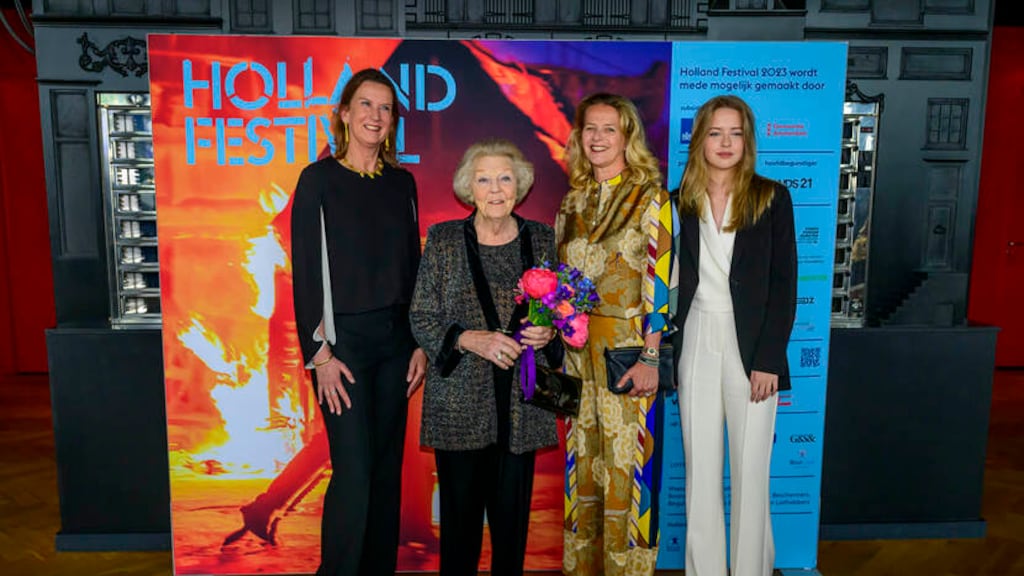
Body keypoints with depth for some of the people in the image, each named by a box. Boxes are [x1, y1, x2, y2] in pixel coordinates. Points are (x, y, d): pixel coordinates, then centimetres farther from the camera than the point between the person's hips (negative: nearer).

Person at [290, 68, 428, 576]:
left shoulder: (402, 182, 10)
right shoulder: (319, 179, -3)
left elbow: (413, 265, 12)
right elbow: (305, 270, -6)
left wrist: (420, 343, 7)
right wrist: (320, 353, -11)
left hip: (395, 340, 5)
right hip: (343, 340, -4)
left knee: (387, 471, 11)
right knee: (354, 474, -6)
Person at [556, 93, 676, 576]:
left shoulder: (650, 197, -5)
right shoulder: (574, 199, 11)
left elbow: (659, 281, -11)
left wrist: (650, 357, -15)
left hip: (627, 349, -5)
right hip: (577, 350, 5)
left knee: (625, 464, 2)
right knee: (581, 462, 13)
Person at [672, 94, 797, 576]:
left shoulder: (772, 198, 0)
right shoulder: (682, 202, 6)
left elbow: (784, 285, -3)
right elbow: (673, 281, 7)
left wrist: (768, 360, -10)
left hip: (751, 348, -2)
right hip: (696, 345, 2)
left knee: (750, 472, 5)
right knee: (699, 471, 9)